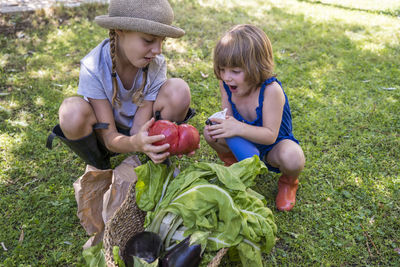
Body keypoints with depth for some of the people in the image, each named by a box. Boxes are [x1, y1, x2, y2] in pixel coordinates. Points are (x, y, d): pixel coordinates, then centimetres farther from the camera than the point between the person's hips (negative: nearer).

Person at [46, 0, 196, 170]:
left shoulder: (157, 64, -21)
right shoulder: (92, 68, -28)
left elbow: (139, 128, -22)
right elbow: (108, 137, -27)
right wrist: (136, 143, -50)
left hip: (135, 133, 2)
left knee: (179, 89, -26)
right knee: (73, 110, -36)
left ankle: (160, 158, -3)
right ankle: (99, 168, -4)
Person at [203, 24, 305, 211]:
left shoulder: (271, 90, -34)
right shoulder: (226, 85, -17)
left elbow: (270, 135, -34)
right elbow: (228, 117, -8)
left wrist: (239, 128, -49)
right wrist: (219, 125, -33)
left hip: (272, 145, -4)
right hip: (244, 142, 4)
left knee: (292, 158, -37)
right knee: (210, 131, -19)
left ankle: (288, 182, 4)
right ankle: (231, 162, 14)